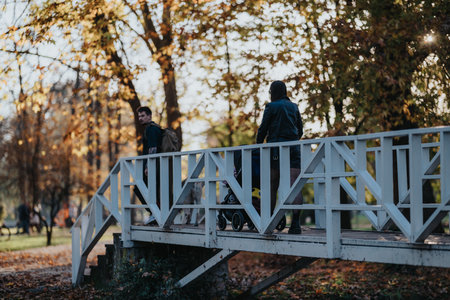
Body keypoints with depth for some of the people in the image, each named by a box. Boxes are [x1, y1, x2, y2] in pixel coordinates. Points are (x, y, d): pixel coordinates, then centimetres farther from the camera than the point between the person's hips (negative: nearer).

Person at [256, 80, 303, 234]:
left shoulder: (271, 106, 1)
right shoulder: (294, 107, 16)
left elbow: (263, 129, 1)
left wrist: (258, 146, 15)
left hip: (276, 147, -3)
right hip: (294, 148, 4)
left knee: (272, 187, 4)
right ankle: (295, 223, -16)